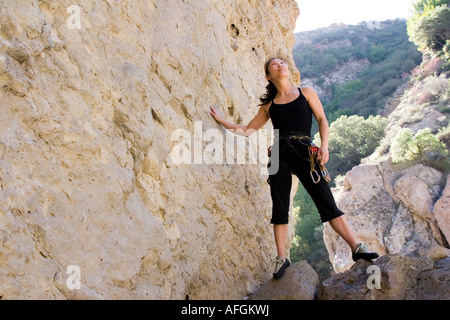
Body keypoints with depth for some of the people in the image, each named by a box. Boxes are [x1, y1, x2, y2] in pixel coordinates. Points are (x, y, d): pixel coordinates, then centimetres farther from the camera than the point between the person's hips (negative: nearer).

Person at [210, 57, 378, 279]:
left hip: (304, 151, -2)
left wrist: (324, 145, -7)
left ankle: (357, 248, -6)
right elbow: (247, 130, 21)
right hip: (279, 154, 2)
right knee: (279, 207, -2)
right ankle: (281, 257, 4)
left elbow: (322, 120, 8)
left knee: (326, 201, -8)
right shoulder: (268, 105, 17)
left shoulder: (306, 93, 14)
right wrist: (222, 121, 15)